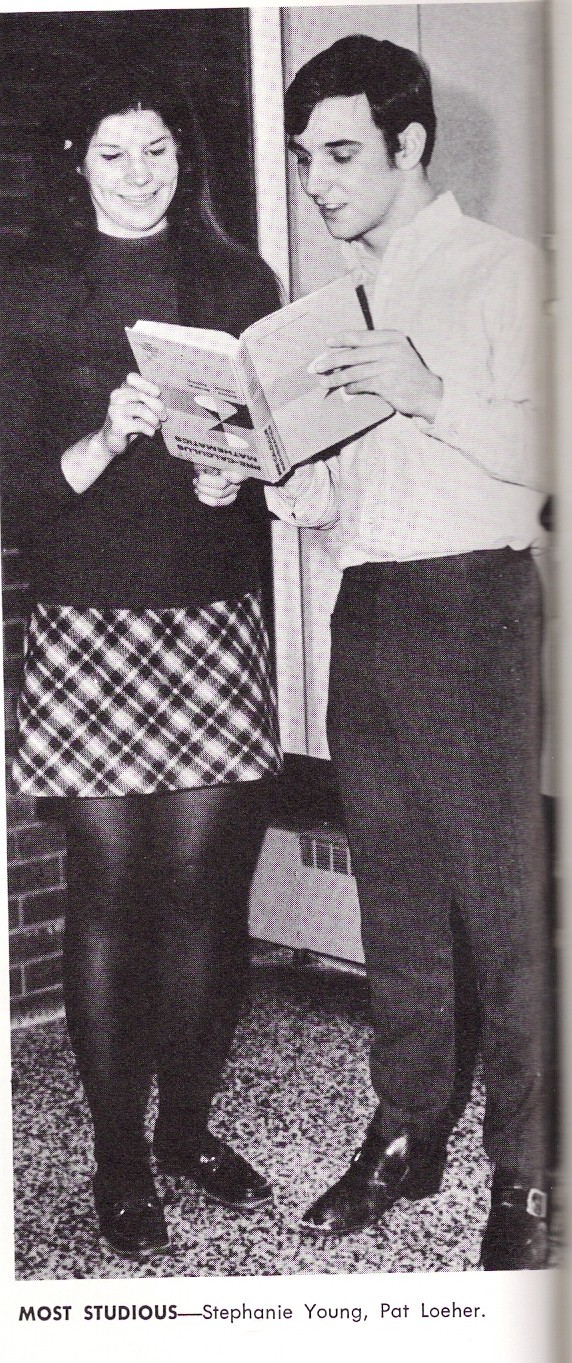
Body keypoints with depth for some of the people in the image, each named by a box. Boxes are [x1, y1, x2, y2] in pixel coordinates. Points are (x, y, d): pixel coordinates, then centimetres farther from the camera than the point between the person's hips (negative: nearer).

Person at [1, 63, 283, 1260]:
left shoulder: (240, 284, 11)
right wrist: (106, 441, -18)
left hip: (217, 623, 3)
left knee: (207, 885, 4)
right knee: (111, 891, 1)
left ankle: (189, 1123, 23)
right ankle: (119, 1153, 16)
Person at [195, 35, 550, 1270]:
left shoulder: (498, 270, -1)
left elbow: (540, 450, -11)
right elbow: (334, 490, 16)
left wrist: (429, 393, -21)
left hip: (472, 601, -6)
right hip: (365, 610, 7)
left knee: (504, 903, -1)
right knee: (393, 896, 13)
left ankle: (525, 1176, 12)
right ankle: (406, 1135, 27)